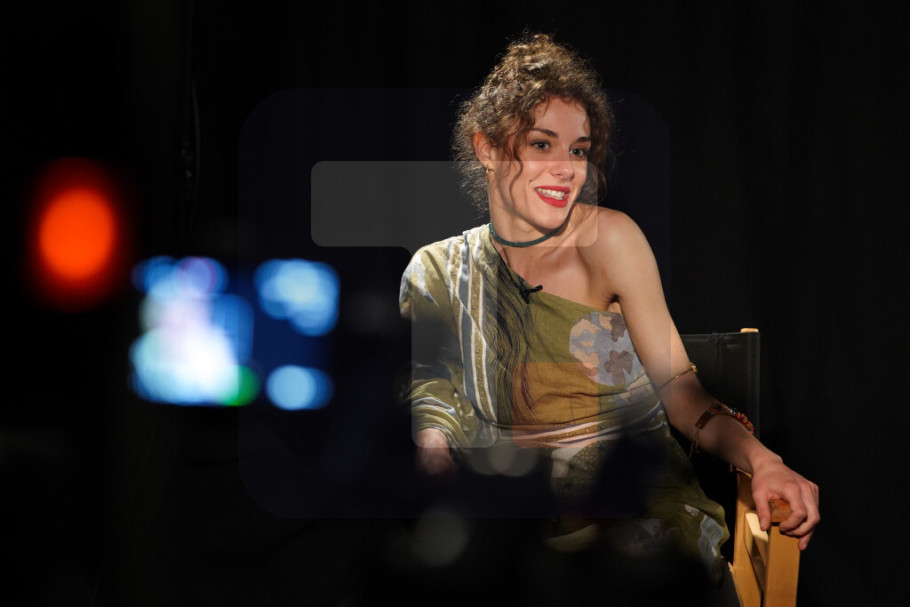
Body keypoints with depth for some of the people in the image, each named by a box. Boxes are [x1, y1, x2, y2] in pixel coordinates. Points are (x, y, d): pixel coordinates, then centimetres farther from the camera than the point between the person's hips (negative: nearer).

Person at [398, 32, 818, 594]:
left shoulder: (610, 238, -2)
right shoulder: (437, 270, 7)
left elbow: (675, 381, -6)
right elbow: (431, 399, 4)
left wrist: (760, 459, -23)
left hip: (637, 502, -2)